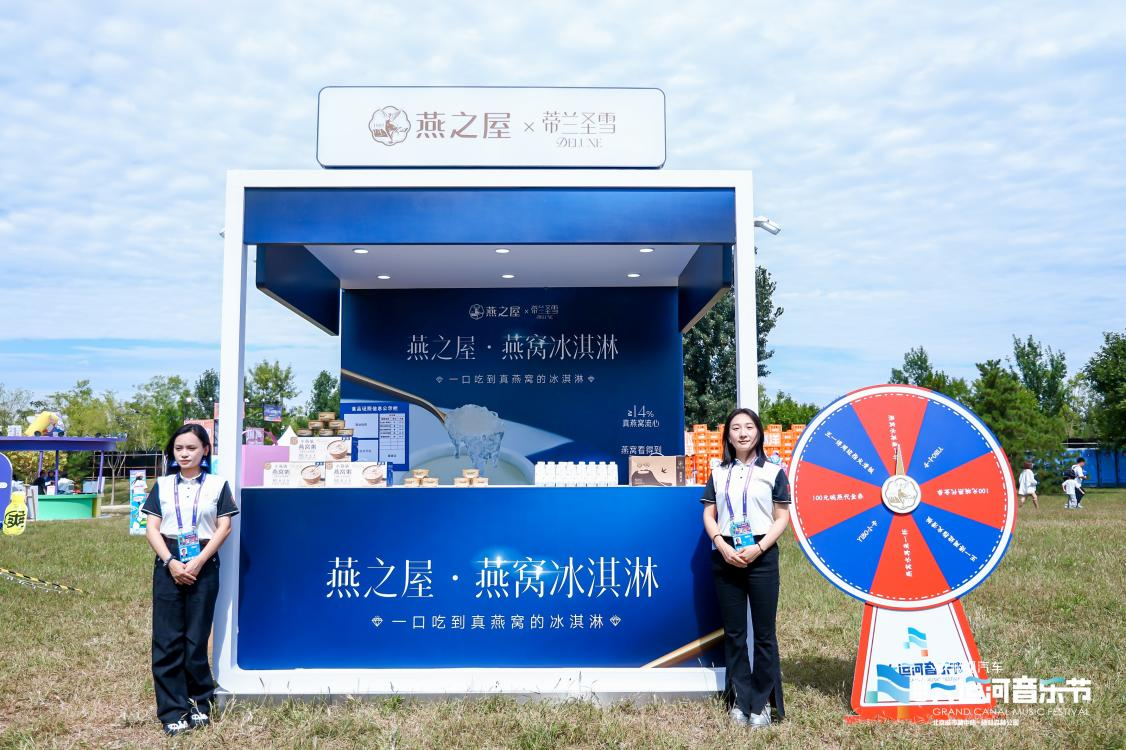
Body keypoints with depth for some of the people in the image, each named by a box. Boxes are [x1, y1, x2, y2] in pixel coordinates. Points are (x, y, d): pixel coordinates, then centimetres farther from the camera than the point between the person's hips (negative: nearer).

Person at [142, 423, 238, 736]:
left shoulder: (217, 484, 3)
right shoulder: (162, 485, 8)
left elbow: (224, 527, -2)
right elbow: (151, 528, 3)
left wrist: (198, 562, -12)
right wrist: (171, 562, -11)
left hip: (204, 566, -2)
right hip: (168, 565, 2)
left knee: (196, 638, 3)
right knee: (167, 639, 1)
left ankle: (199, 703, 19)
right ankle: (174, 711, 9)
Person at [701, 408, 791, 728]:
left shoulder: (773, 471, 3)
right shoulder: (718, 473, 10)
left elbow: (782, 517, 0)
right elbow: (709, 514, 8)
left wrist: (758, 548, -12)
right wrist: (722, 545, -9)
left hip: (761, 556, -2)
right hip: (725, 557, 3)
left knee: (764, 632, 2)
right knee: (733, 632, 8)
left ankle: (762, 702, 13)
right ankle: (740, 699, 18)